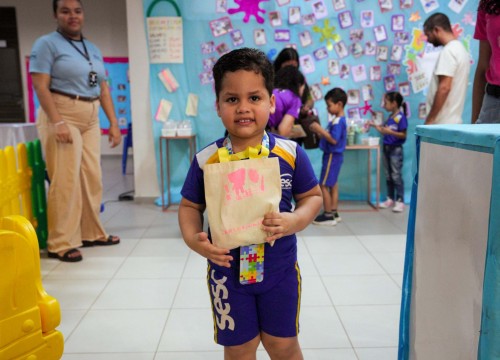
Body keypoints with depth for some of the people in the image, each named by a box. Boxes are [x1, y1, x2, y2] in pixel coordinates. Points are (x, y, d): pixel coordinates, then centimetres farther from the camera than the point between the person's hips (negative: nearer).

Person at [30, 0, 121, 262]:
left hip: (91, 120, 7)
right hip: (62, 116, -6)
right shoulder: (47, 44, -1)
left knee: (92, 178, 10)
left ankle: (91, 233, 23)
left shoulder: (93, 49, 18)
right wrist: (57, 122, -22)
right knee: (66, 180, -8)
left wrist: (114, 123, 8)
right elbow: (41, 86, -10)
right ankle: (60, 243, 0)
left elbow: (103, 88, 16)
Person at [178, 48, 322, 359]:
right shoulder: (206, 160, -11)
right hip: (227, 271, 0)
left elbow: (313, 196, -1)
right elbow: (190, 206, 0)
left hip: (280, 269, 0)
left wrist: (295, 221, -20)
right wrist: (194, 240, -18)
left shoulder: (291, 154, -11)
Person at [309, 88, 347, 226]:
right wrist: (319, 132, 3)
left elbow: (334, 140, -26)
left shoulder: (338, 121, -19)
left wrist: (320, 129, -22)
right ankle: (334, 213, 22)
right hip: (333, 155, 10)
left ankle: (328, 215, 2)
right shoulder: (337, 119, 12)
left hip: (332, 156, -10)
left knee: (324, 185, -4)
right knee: (332, 184, 14)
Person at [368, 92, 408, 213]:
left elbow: (403, 135, -16)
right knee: (388, 176, 11)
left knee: (396, 176, -5)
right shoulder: (390, 117, 10)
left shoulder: (401, 117, -13)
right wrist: (375, 126, 11)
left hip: (396, 149, -8)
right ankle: (390, 199, 18)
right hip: (386, 148, 8)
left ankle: (400, 201, 0)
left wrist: (390, 132, -25)